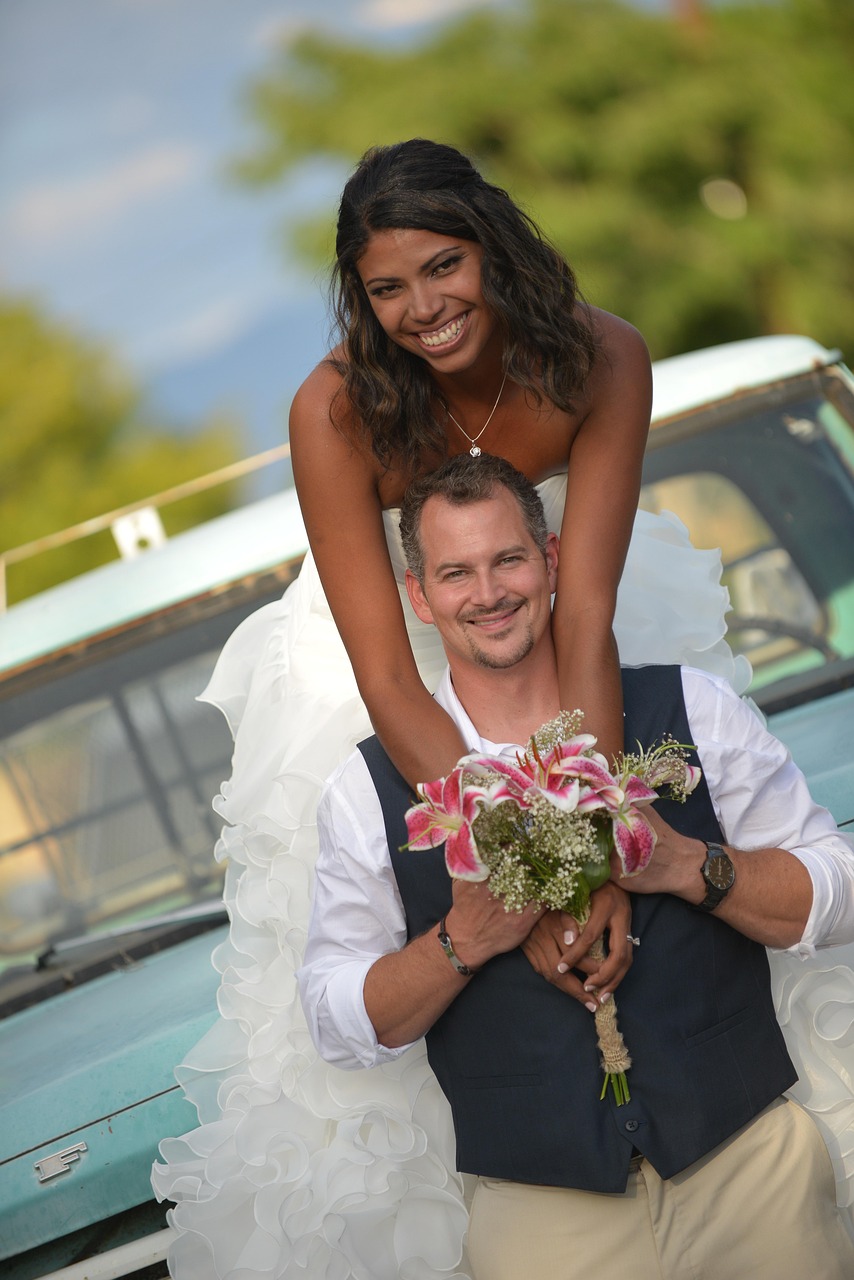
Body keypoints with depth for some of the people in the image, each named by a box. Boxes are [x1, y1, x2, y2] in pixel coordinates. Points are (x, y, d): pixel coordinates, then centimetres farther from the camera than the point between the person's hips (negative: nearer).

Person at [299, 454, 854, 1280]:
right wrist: (463, 941, -12)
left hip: (749, 1158, 1)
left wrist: (686, 865, -14)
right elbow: (338, 1025, 4)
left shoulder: (690, 709, 2)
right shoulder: (370, 790, 3)